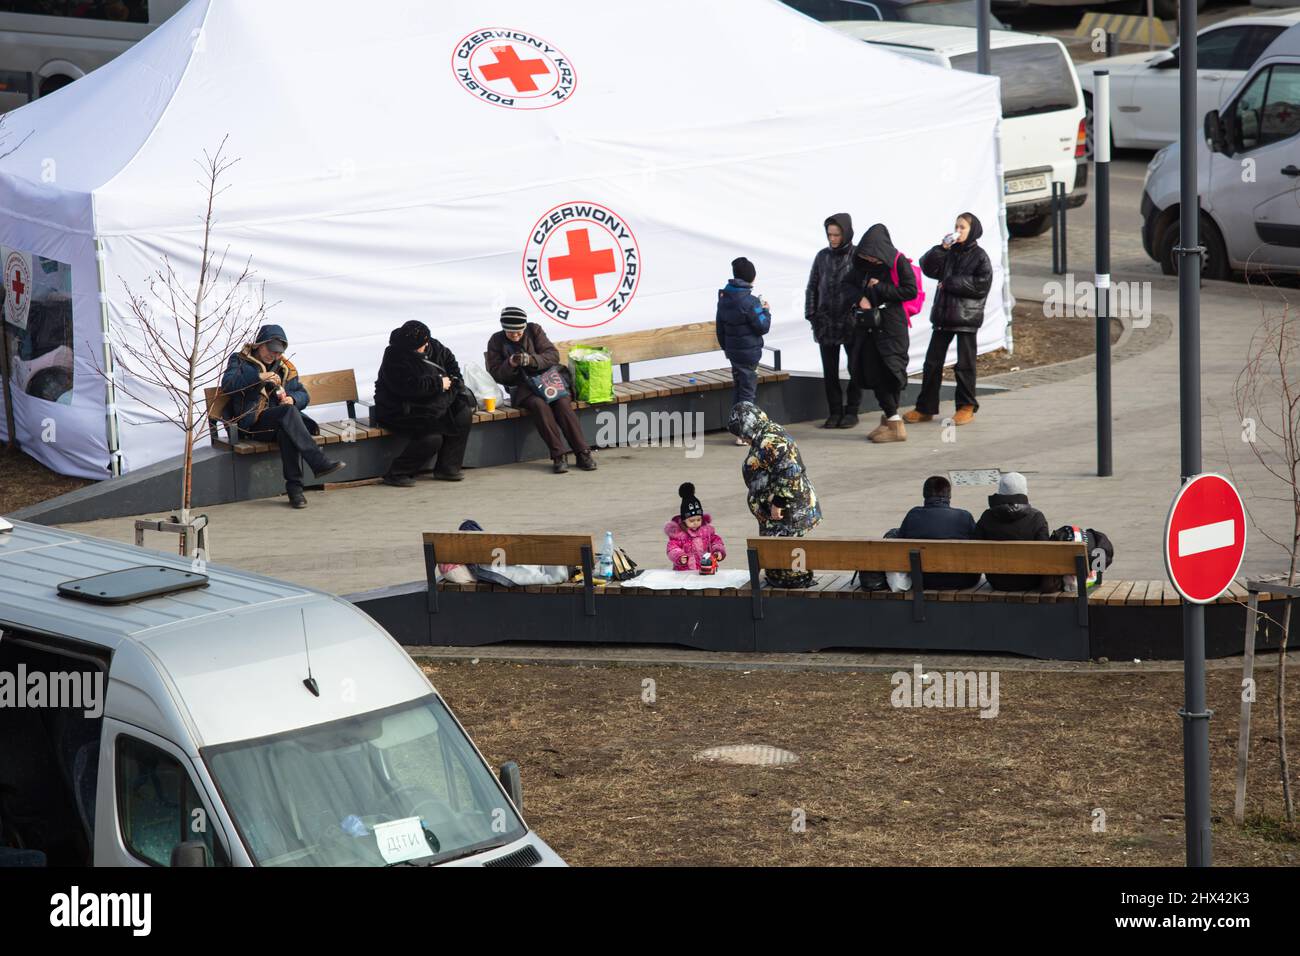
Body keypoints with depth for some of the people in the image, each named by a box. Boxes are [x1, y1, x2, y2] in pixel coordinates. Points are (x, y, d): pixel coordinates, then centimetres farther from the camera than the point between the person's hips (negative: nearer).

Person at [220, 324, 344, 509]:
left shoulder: (285, 367, 23)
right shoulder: (240, 360, 11)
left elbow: (303, 395, 20)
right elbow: (227, 384, -8)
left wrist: (292, 399, -5)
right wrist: (258, 378, -20)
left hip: (280, 422, 4)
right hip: (252, 423, -4)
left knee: (287, 433, -36)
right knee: (289, 412, -33)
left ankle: (294, 486, -37)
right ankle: (319, 462, -44)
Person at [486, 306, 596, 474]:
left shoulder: (534, 330, 4)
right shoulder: (496, 342, 4)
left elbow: (553, 355, -3)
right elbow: (495, 374, 1)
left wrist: (532, 359, -22)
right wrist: (510, 364, -19)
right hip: (521, 389, -1)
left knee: (562, 403, -28)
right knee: (540, 405, -33)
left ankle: (582, 454, -26)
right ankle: (557, 457, -33)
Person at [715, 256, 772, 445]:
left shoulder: (724, 299, 5)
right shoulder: (749, 302, -19)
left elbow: (720, 326, 14)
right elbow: (763, 327, -15)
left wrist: (725, 346, 26)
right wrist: (766, 311, 2)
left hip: (732, 351, 7)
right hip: (749, 353, -7)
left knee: (738, 388, 18)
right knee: (748, 391, -2)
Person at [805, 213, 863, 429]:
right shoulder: (823, 256, 7)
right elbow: (812, 287, 12)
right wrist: (811, 315, 5)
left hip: (852, 322, -3)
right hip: (826, 322, 3)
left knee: (855, 370, 3)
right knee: (829, 371, 6)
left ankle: (851, 411, 14)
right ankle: (834, 412, 14)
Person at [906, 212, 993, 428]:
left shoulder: (979, 256, -4)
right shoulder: (949, 253, 11)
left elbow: (982, 284, -14)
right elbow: (928, 267, 1)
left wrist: (949, 283, -13)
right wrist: (942, 248, -12)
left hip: (967, 316, -5)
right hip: (943, 314, 5)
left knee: (965, 365, 2)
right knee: (932, 362, 5)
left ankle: (966, 407, 13)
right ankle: (925, 407, 11)